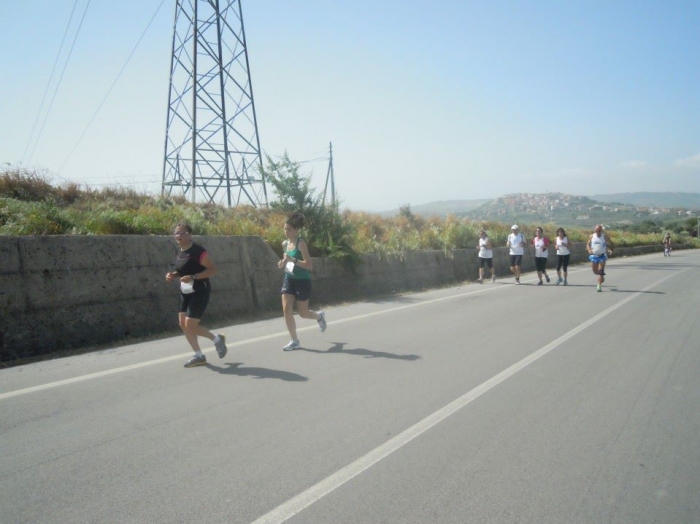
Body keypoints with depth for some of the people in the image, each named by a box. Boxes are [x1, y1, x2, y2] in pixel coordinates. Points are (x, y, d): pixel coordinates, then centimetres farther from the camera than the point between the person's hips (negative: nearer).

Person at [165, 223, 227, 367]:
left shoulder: (198, 251, -17)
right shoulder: (180, 252, 8)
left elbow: (213, 270, -19)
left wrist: (193, 277, -27)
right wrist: (173, 275, 3)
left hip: (200, 292, -9)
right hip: (185, 292, 9)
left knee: (190, 325, -11)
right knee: (183, 324, 6)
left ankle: (217, 339, 13)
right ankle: (199, 356, 21)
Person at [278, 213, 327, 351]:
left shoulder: (301, 243, -16)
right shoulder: (285, 244, 5)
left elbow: (309, 265, -22)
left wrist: (292, 260, -31)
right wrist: (282, 264, -1)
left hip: (302, 281, -6)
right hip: (289, 279, 6)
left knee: (303, 313, 6)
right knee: (286, 309, -7)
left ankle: (319, 316, 40)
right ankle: (295, 341, 5)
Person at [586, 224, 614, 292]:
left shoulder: (605, 236, -7)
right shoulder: (591, 236, 0)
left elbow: (611, 244, 1)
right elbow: (588, 244, 10)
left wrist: (610, 250, -18)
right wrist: (589, 250, -10)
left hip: (602, 256, -3)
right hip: (594, 255, 3)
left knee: (601, 271, -10)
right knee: (595, 271, 8)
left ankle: (599, 286, -7)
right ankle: (601, 277, 39)